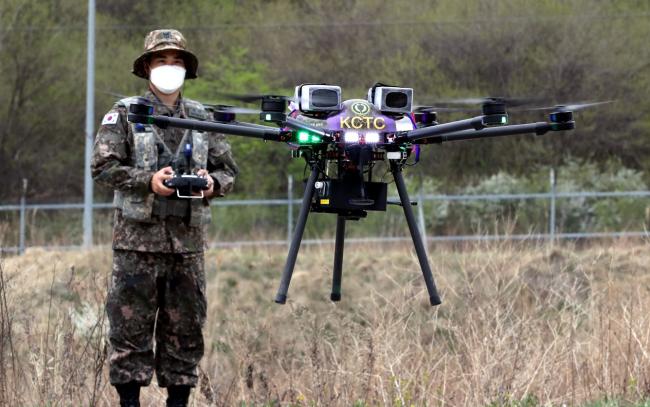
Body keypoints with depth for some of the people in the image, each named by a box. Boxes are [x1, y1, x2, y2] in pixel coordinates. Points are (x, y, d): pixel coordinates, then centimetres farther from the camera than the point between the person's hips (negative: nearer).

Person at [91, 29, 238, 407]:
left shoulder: (202, 117, 13)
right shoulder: (125, 114, 2)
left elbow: (228, 169, 15)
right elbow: (103, 166, -5)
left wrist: (212, 183, -8)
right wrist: (148, 181, -18)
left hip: (188, 239, 3)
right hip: (138, 237, -3)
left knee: (185, 328, 6)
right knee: (131, 325, -3)